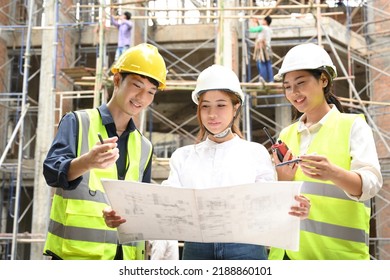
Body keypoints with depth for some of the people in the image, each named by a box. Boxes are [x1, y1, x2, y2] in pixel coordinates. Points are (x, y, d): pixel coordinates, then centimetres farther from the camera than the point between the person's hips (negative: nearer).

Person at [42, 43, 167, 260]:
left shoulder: (144, 147, 15)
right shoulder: (78, 122, 0)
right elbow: (52, 171, -15)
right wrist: (87, 162, -35)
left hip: (126, 258, 5)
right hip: (75, 254, -5)